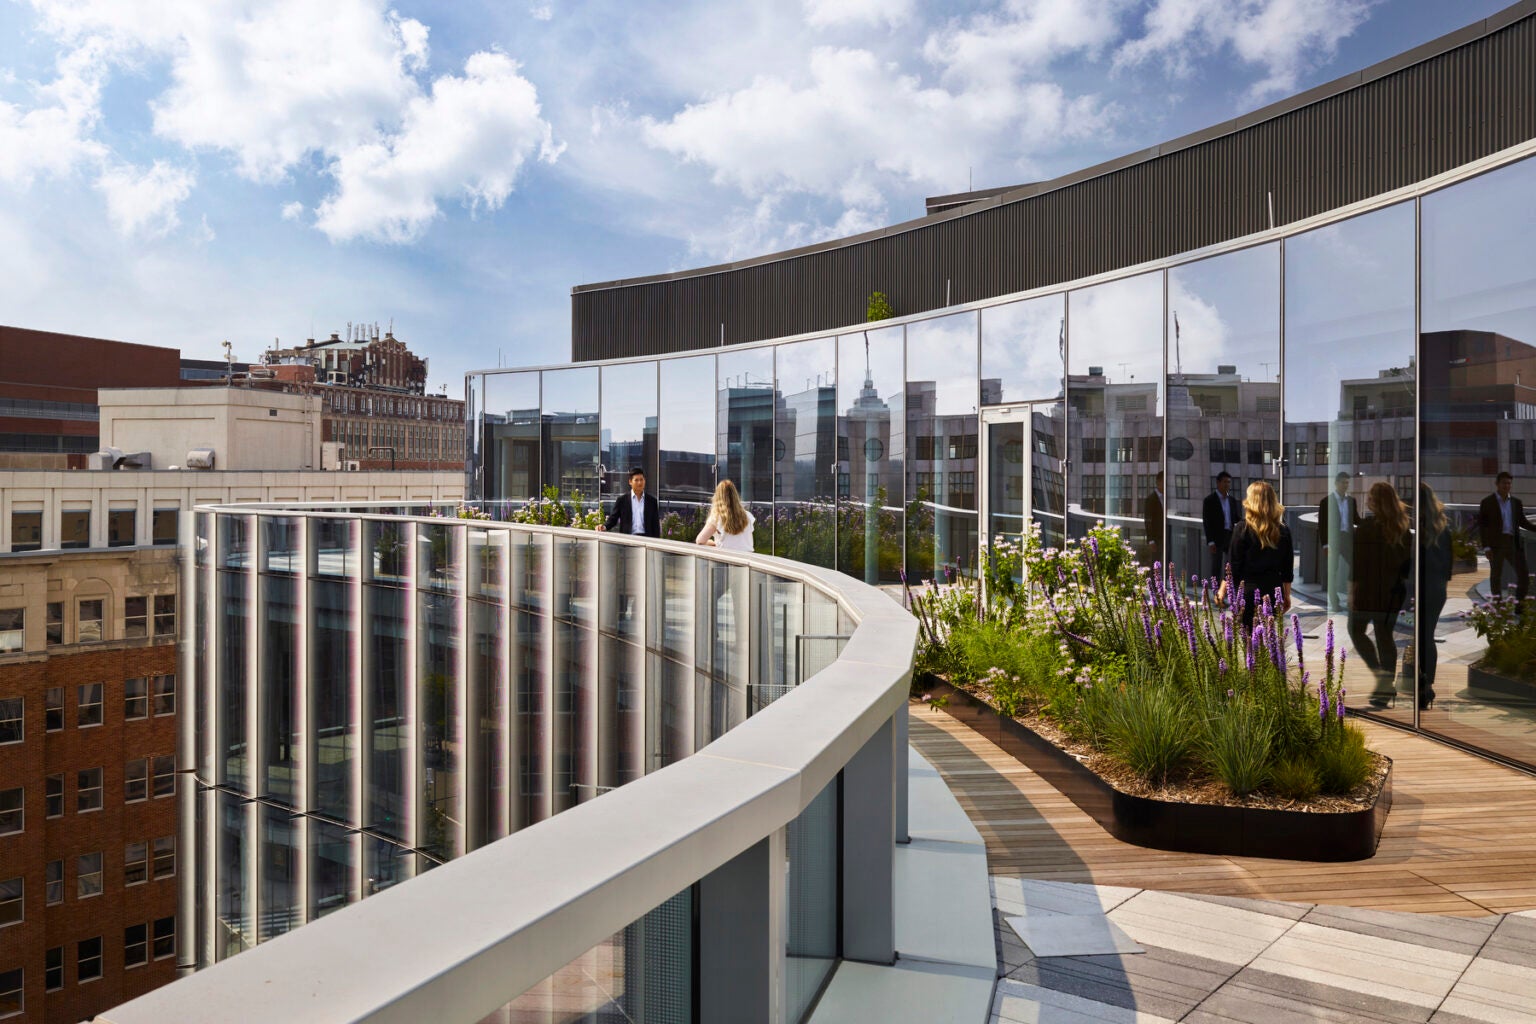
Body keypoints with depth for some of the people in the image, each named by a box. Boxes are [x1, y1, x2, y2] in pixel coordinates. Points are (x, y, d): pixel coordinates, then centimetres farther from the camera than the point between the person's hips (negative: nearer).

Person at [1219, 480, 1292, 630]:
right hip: (1274, 593, 4)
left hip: (1249, 592, -4)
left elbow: (1233, 566, -7)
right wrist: (1287, 595, 20)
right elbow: (1288, 569, 10)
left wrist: (1222, 590, 4)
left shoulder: (1242, 528, -9)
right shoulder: (1284, 531, 3)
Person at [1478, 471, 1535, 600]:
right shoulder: (1487, 502, -1)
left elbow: (1522, 521, 15)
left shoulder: (1516, 502, 12)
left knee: (1523, 572, 2)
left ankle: (1520, 602, 13)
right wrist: (1486, 546, -11)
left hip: (1513, 542, 4)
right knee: (1496, 575, 4)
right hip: (1496, 543, -4)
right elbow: (1482, 525, -4)